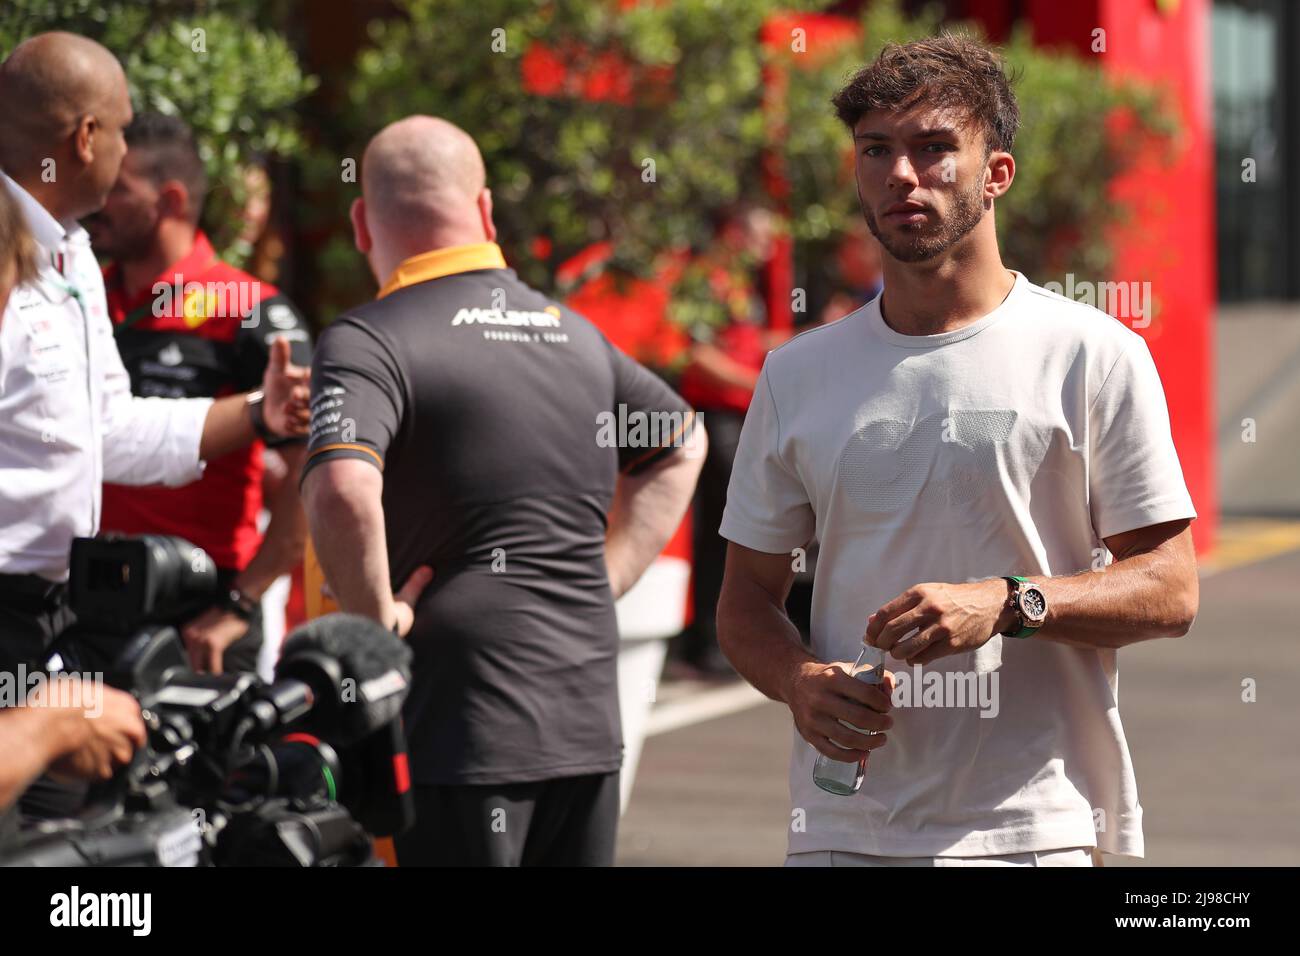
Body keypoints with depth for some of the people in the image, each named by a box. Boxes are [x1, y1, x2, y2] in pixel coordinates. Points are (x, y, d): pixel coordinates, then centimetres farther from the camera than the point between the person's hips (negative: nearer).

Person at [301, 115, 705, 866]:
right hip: (590, 720, 6)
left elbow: (343, 490, -27)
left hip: (465, 724, -6)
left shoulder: (368, 341, -9)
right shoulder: (575, 333, 13)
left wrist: (377, 618, -12)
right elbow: (681, 443, 30)